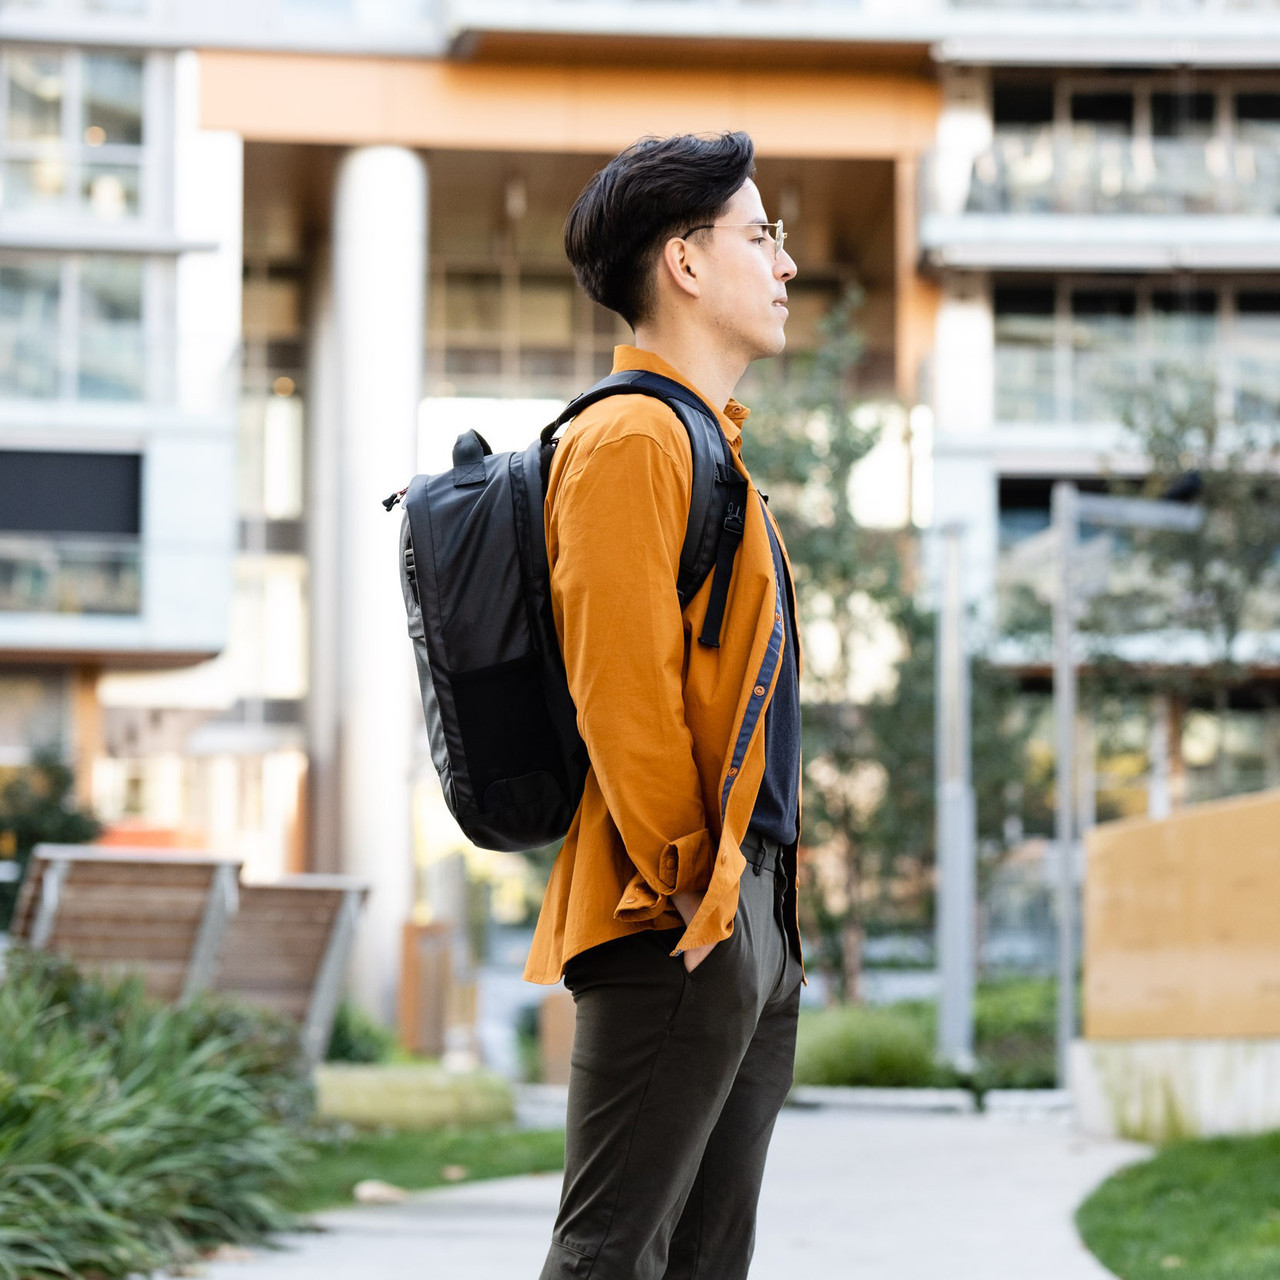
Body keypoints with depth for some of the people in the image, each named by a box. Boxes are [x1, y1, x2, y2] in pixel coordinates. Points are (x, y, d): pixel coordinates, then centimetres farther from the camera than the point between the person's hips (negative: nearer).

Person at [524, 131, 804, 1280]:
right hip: (681, 925, -10)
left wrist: (766, 902, 19)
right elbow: (621, 689, -17)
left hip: (754, 919, 10)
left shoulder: (707, 442, 22)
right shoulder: (632, 437, -10)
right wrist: (690, 886, -17)